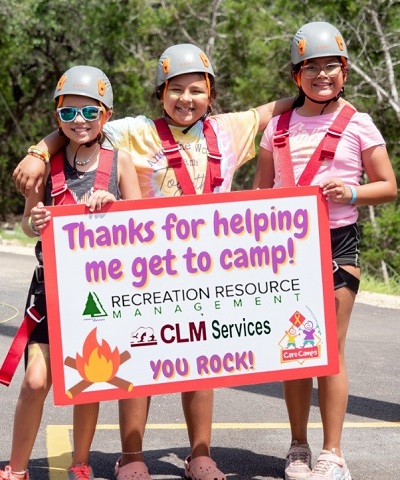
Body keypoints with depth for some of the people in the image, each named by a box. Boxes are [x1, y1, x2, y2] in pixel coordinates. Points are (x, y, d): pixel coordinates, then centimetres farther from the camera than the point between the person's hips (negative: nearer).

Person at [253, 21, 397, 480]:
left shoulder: (358, 124, 2)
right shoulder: (279, 126, 10)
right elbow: (261, 188, 16)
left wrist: (352, 192, -15)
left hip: (337, 243, -3)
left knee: (330, 349, -5)